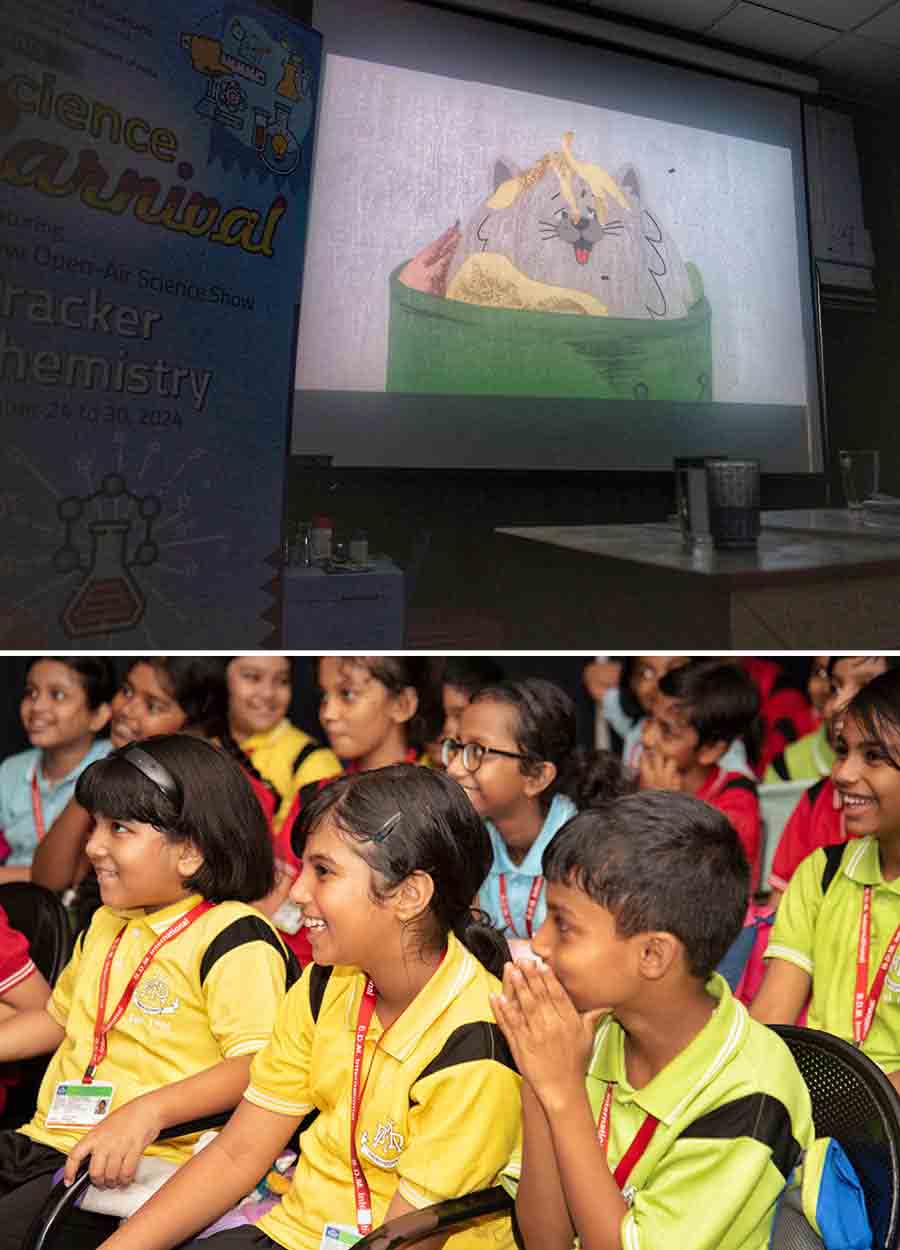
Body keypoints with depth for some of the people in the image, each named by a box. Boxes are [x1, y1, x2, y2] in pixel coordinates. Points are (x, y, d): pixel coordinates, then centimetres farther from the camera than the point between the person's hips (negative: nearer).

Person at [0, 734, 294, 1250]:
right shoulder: (106, 923, 15)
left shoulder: (235, 938, -14)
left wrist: (147, 1112, -31)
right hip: (44, 1138, 8)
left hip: (142, 1163, -8)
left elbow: (260, 1063, -23)